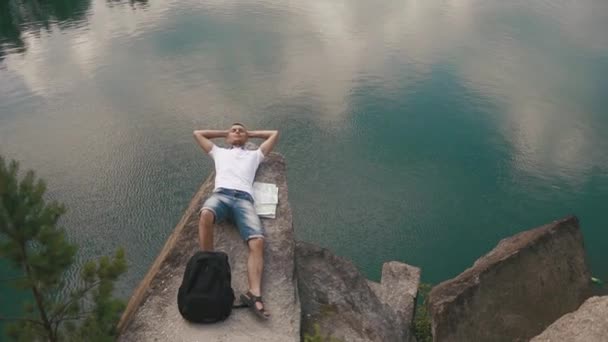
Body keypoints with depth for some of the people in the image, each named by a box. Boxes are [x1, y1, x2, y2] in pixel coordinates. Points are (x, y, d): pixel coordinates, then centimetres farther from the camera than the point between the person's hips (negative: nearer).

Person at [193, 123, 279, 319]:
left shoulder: (254, 155, 35)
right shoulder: (219, 152, 36)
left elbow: (275, 134, 41)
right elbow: (197, 133, 44)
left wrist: (250, 133, 46)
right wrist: (223, 133, 46)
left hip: (244, 199, 0)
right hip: (221, 194, 0)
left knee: (257, 242, -30)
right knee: (206, 214, -40)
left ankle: (254, 294, -42)